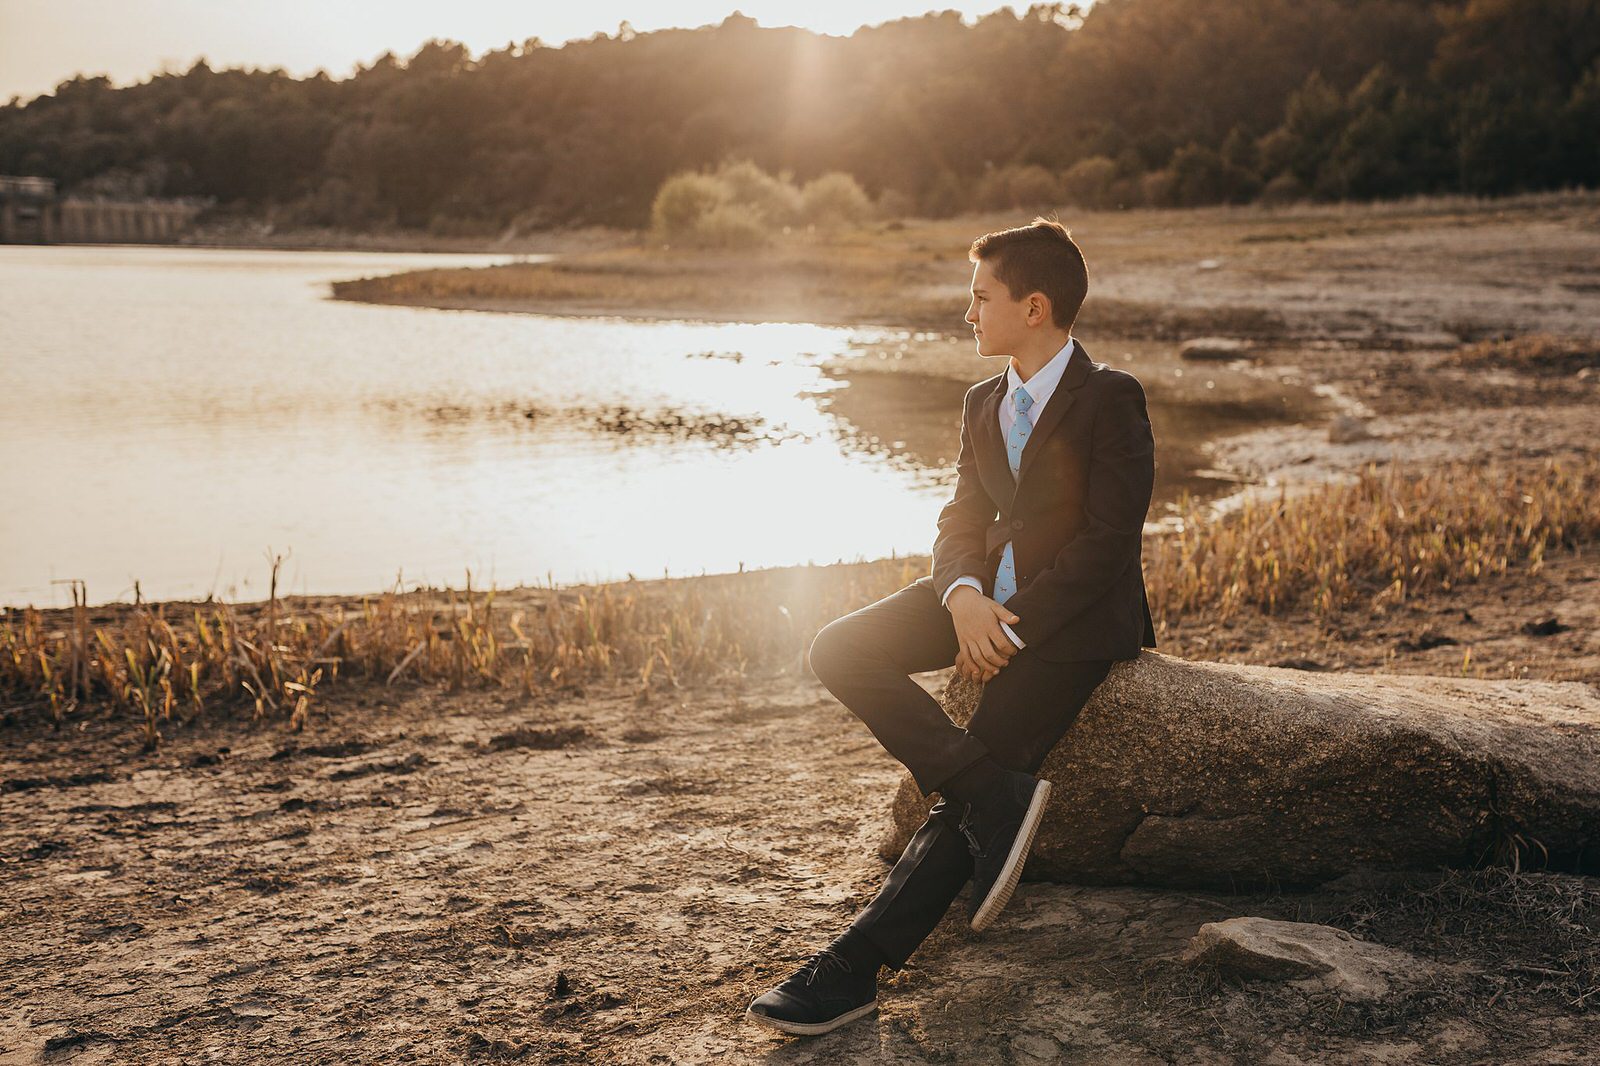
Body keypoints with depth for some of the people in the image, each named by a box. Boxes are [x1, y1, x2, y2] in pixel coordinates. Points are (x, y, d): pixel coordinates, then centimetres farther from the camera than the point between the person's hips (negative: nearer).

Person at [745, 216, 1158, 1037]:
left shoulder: (1110, 399, -9)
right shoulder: (983, 403, 15)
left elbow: (1109, 538, -14)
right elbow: (962, 520, 11)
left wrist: (1014, 629, -19)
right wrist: (964, 597, -12)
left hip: (1073, 615, -7)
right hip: (988, 598, 7)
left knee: (976, 786, -18)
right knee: (841, 651, -15)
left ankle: (855, 966, -16)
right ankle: (998, 799, -22)